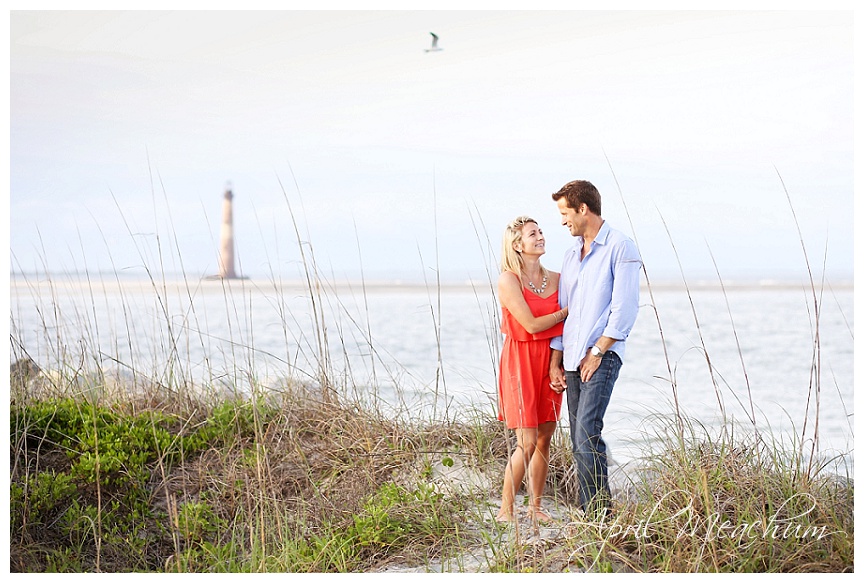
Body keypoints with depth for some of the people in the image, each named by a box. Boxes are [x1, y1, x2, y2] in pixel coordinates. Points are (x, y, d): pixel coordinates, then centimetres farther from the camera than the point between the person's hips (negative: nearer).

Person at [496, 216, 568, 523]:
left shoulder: (555, 279, 9)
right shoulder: (508, 280, -9)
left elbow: (567, 324, 12)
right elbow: (531, 325, -15)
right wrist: (567, 311, -4)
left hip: (550, 360, 6)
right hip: (520, 361, -6)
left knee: (545, 439, 7)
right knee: (527, 441, -8)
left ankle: (535, 506, 18)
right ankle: (506, 510, 3)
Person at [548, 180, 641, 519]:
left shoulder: (620, 247, -5)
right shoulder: (571, 255, 19)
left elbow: (625, 309, -12)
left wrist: (597, 352, -14)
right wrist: (555, 361, 14)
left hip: (602, 356, -8)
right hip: (573, 358, 8)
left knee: (587, 434, -17)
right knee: (578, 439, 6)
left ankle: (599, 512, -10)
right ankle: (589, 514, 11)